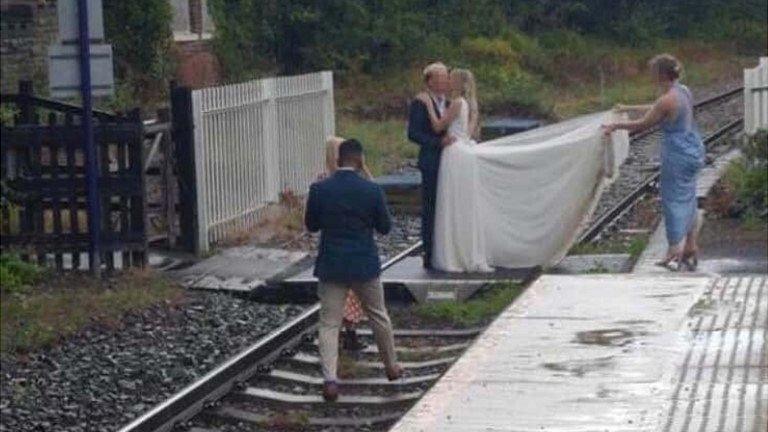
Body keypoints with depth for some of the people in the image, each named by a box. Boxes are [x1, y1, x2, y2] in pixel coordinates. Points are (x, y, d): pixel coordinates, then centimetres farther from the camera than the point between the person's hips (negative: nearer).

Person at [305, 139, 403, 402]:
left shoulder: (319, 190, -8)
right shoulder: (372, 191, -11)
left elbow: (311, 225, 3)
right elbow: (385, 227, -2)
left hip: (331, 266, 0)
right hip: (365, 264, 0)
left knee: (329, 323, 3)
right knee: (378, 316, 19)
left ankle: (330, 379, -11)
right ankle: (391, 366, 35)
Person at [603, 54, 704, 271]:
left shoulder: (667, 100, -22)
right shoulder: (684, 91, 5)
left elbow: (642, 124, -11)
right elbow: (654, 110, 21)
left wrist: (615, 126, 2)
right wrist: (628, 108, 29)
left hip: (678, 156, -9)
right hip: (693, 152, 9)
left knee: (674, 201, 2)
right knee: (688, 201, 17)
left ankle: (674, 254, 9)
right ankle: (691, 250, 25)